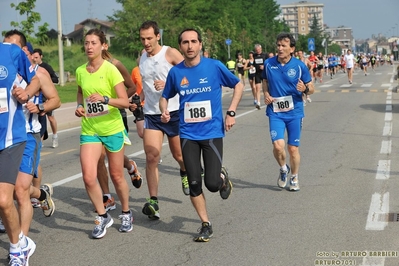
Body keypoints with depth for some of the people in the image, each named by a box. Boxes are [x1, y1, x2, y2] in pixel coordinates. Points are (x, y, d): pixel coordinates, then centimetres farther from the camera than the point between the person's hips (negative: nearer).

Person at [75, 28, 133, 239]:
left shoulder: (110, 70, -12)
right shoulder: (80, 71, 2)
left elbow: (125, 102, -15)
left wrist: (105, 99, -31)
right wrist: (79, 106, 2)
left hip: (112, 129, -3)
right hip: (89, 130, 3)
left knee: (116, 176, 9)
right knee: (88, 177, -10)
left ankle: (126, 214, 33)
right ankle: (102, 217, 12)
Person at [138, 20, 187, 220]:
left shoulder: (171, 53, -10)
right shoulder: (142, 57, 7)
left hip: (174, 112, -3)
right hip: (151, 114, 3)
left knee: (179, 155, 13)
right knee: (151, 157, -11)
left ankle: (185, 173, 49)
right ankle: (153, 201, -7)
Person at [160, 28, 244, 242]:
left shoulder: (214, 66, -6)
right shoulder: (175, 72, 1)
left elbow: (238, 85, 6)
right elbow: (165, 97, 15)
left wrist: (231, 112, -3)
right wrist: (164, 110, -7)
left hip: (212, 132, -2)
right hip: (188, 135, 2)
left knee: (212, 184, -9)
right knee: (194, 184, 1)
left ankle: (223, 177, 28)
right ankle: (206, 225, 18)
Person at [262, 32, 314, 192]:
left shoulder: (299, 66, -6)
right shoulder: (268, 64, -1)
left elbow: (311, 89, 2)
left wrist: (305, 89, -21)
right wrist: (266, 93, -2)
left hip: (294, 112, 0)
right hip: (275, 112, 1)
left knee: (293, 148, 6)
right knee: (278, 145, -16)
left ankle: (294, 178, 30)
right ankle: (283, 169, 16)